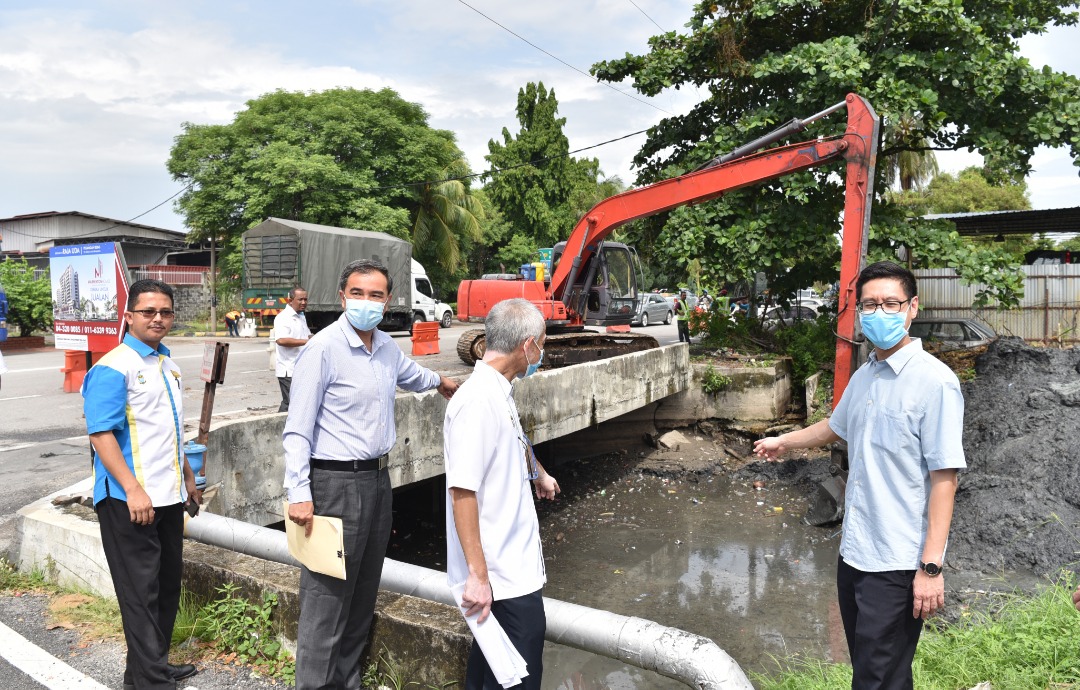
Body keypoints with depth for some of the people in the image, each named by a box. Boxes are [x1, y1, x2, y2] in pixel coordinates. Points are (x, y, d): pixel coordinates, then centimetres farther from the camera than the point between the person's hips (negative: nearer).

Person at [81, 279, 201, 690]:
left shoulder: (167, 366, 12)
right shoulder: (113, 368, -13)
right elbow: (101, 434, -19)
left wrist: (188, 478, 24)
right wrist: (133, 490, -25)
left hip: (168, 497, 8)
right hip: (131, 501, -8)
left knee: (167, 586, 16)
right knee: (141, 592, 0)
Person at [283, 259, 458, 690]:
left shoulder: (387, 347, 7)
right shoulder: (323, 348, -14)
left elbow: (410, 374, 32)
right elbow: (297, 430, -14)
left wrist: (440, 382, 51)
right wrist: (299, 494, -19)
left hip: (377, 478, 8)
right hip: (337, 483, -8)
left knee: (364, 592, 15)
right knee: (328, 594, -4)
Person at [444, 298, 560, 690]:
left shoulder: (500, 392, 9)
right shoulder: (478, 401, -22)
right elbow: (462, 492, -26)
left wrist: (540, 475, 48)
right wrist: (478, 575, -25)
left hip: (516, 565, 9)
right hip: (502, 577, -9)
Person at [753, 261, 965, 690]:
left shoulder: (934, 381, -15)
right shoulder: (864, 376, 9)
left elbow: (944, 478, -17)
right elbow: (837, 426, 29)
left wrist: (931, 567, -19)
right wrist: (784, 442, 41)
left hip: (897, 562, -7)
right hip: (854, 552, 7)